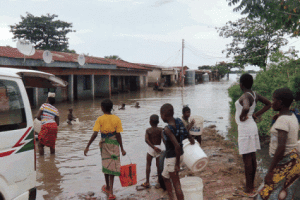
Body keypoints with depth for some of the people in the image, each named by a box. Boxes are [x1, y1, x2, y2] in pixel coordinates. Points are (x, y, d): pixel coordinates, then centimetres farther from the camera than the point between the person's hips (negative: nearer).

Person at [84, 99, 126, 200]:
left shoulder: (100, 119, -8)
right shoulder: (117, 119, -6)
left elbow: (95, 134, -15)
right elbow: (118, 135, -8)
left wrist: (87, 147, -10)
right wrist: (122, 149, -2)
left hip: (104, 143, 1)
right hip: (114, 144, 0)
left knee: (106, 165, 18)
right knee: (113, 166, 5)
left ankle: (107, 187, 35)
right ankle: (110, 191, 1)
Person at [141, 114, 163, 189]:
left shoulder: (148, 130, -1)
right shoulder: (160, 130, -2)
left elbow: (146, 140, -16)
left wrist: (153, 147, -20)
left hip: (150, 148, 0)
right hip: (159, 148, 0)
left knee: (148, 165, 11)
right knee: (158, 165, 6)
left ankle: (147, 182, 14)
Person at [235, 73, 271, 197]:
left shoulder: (245, 96, -19)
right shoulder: (254, 95, 7)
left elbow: (246, 108, -41)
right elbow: (268, 104, 20)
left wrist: (242, 116, -21)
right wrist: (256, 114, 12)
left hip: (245, 128, -9)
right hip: (252, 126, 9)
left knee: (247, 159, -2)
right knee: (252, 158, 14)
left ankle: (248, 190, 8)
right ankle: (252, 187, 26)